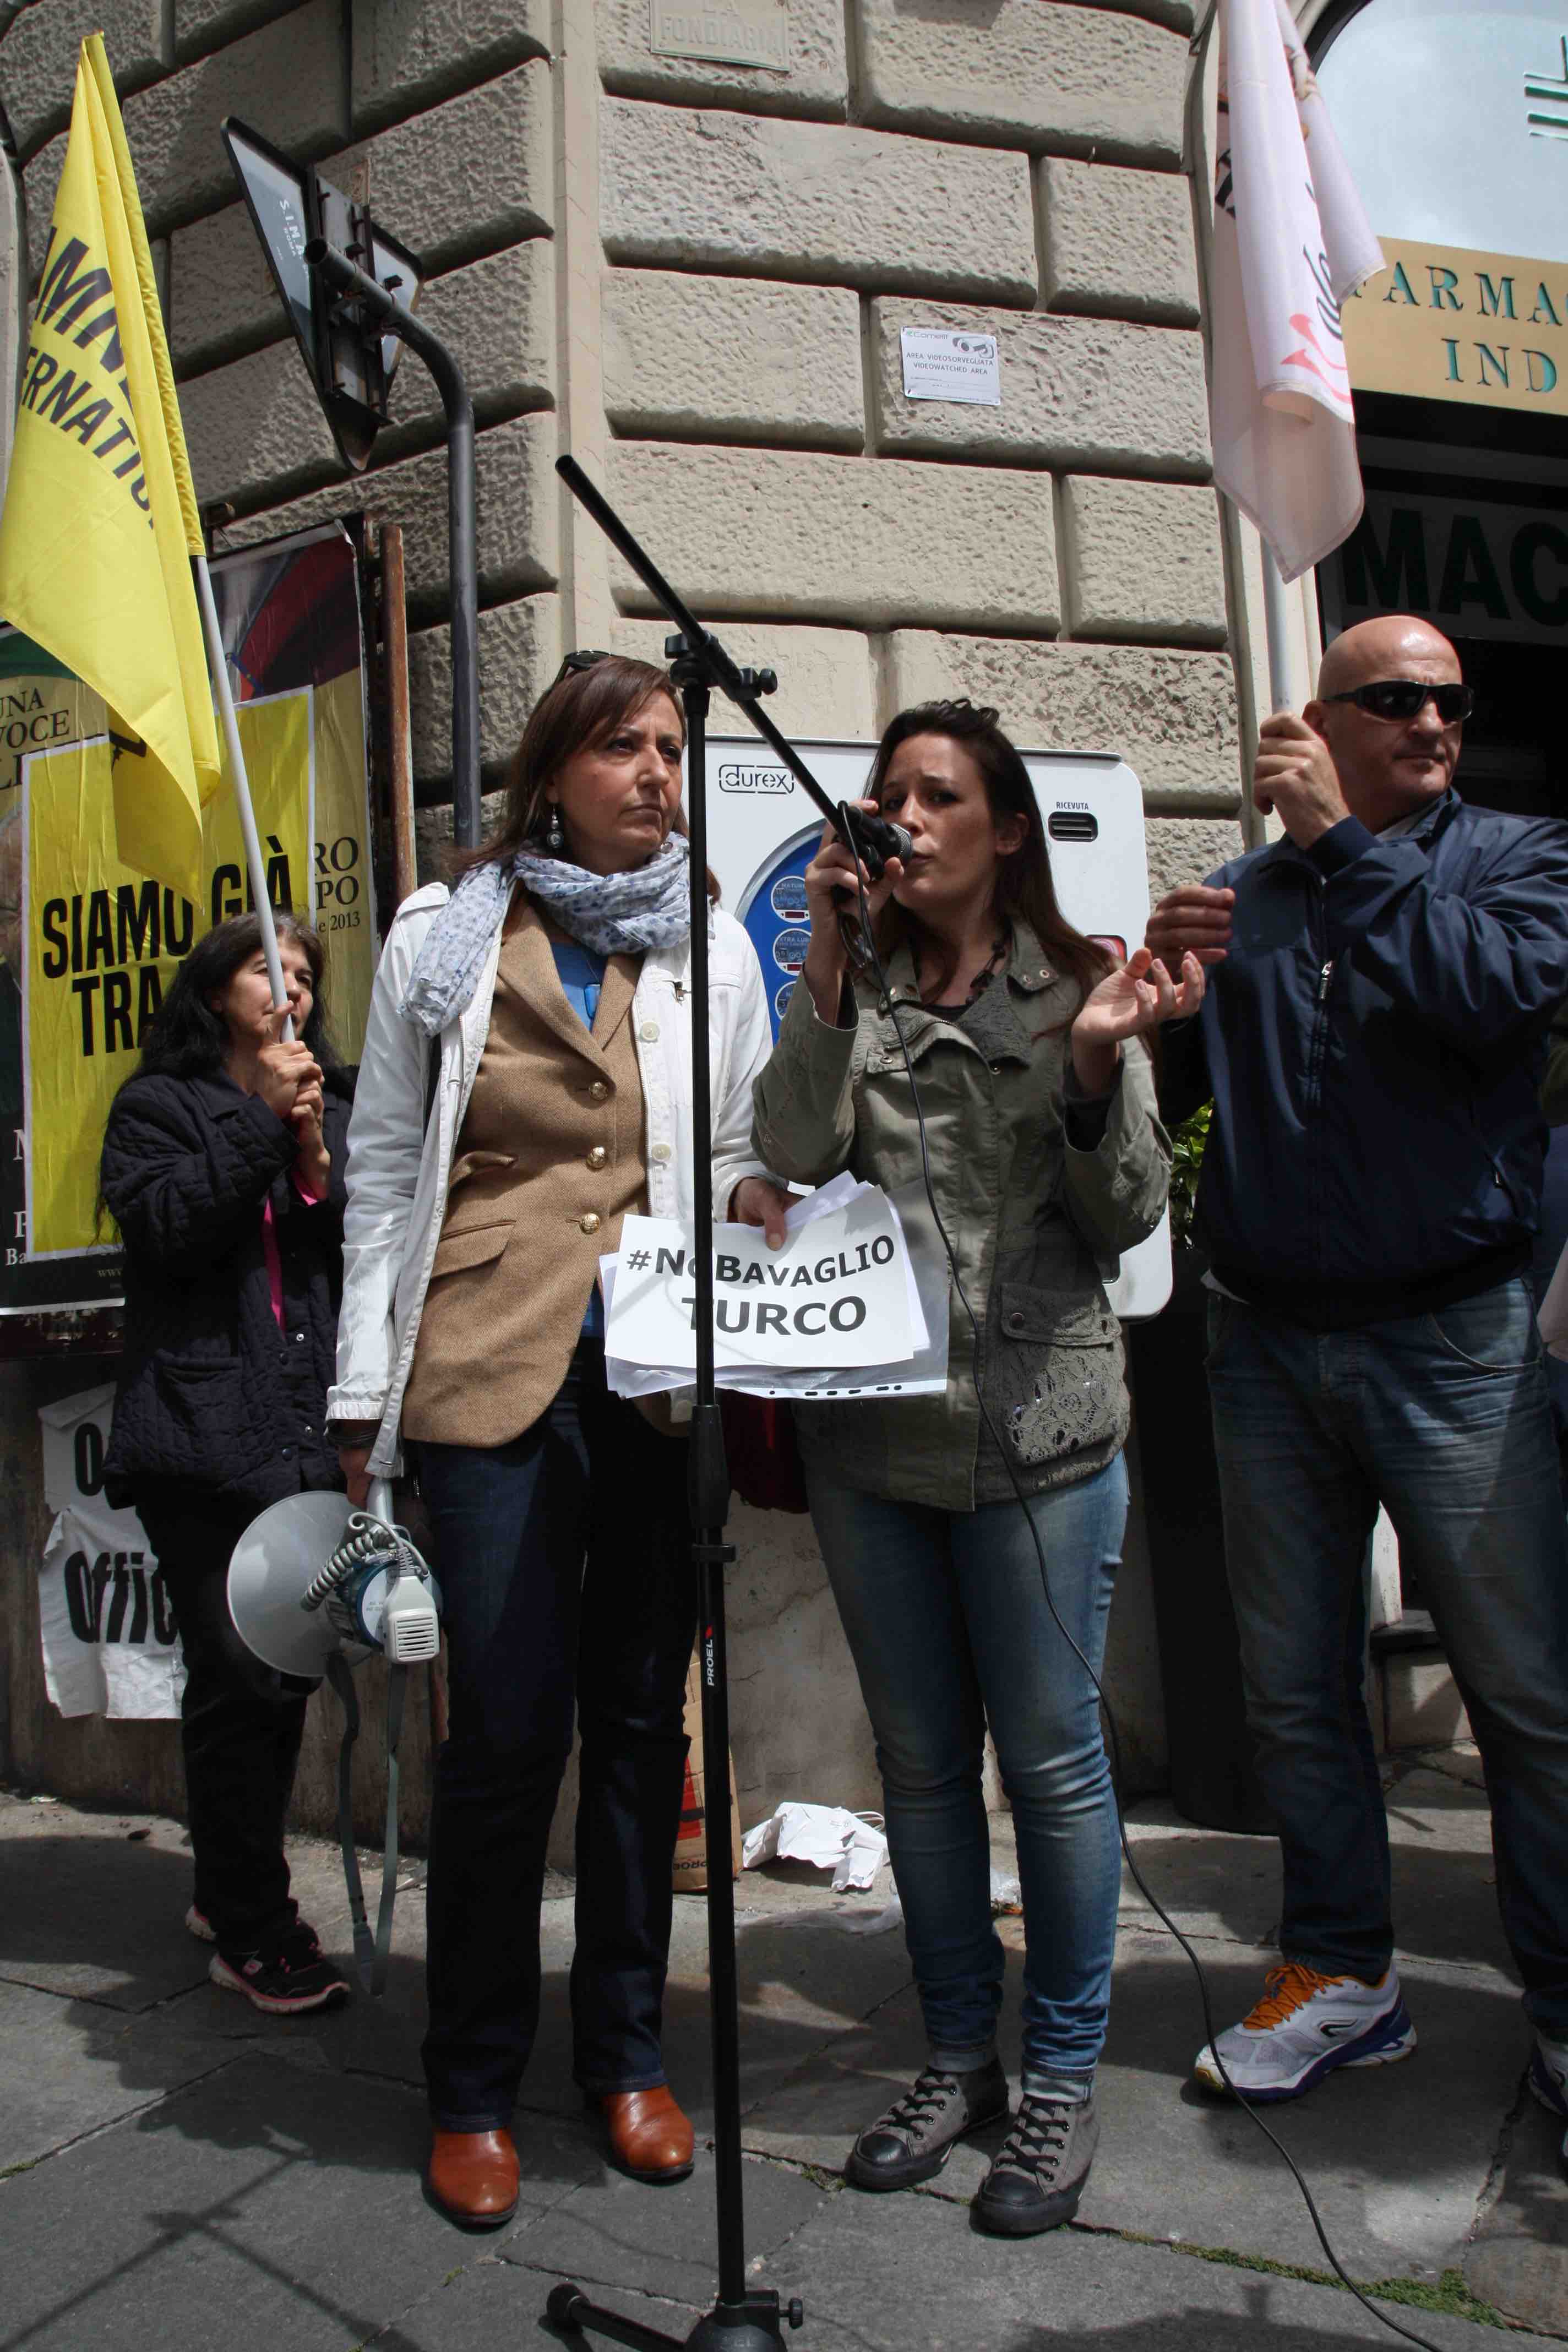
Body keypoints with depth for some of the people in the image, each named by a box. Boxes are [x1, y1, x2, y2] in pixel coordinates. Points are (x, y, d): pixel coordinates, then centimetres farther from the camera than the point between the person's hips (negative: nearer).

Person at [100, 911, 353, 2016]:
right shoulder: (160, 1105, 8)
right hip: (205, 1433, -4)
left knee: (293, 1665, 8)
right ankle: (255, 1932, 8)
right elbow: (163, 1230, -10)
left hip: (314, 1428, 4)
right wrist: (260, 1117, -8)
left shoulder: (335, 1105, 20)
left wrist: (315, 1149, -4)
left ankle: (231, 1892, 28)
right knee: (242, 1676, -7)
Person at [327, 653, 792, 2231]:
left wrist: (748, 1192, -8)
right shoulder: (443, 937, 6)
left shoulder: (712, 947, 10)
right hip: (491, 1373, -2)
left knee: (641, 1717, 11)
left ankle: (625, 2052, 31)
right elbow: (382, 1170, 7)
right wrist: (366, 1393, 3)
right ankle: (472, 2086, 22)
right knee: (507, 1729, -1)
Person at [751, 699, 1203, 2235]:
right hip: (869, 1429, 3)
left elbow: (1128, 1218, -2)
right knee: (920, 1760, 14)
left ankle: (1062, 2076, 27)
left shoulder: (1076, 988, 2)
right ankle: (958, 2058, 33)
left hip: (1035, 1427, -3)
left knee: (1049, 1755, 6)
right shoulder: (853, 992, 9)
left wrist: (1098, 1069, -18)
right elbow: (793, 1155, -8)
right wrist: (832, 967, -12)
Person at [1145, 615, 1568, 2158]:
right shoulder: (1244, 895, 11)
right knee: (1295, 1690, 11)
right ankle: (1341, 1977, 28)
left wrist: (1345, 843, -14)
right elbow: (1166, 1101, 8)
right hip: (1266, 1343, 3)